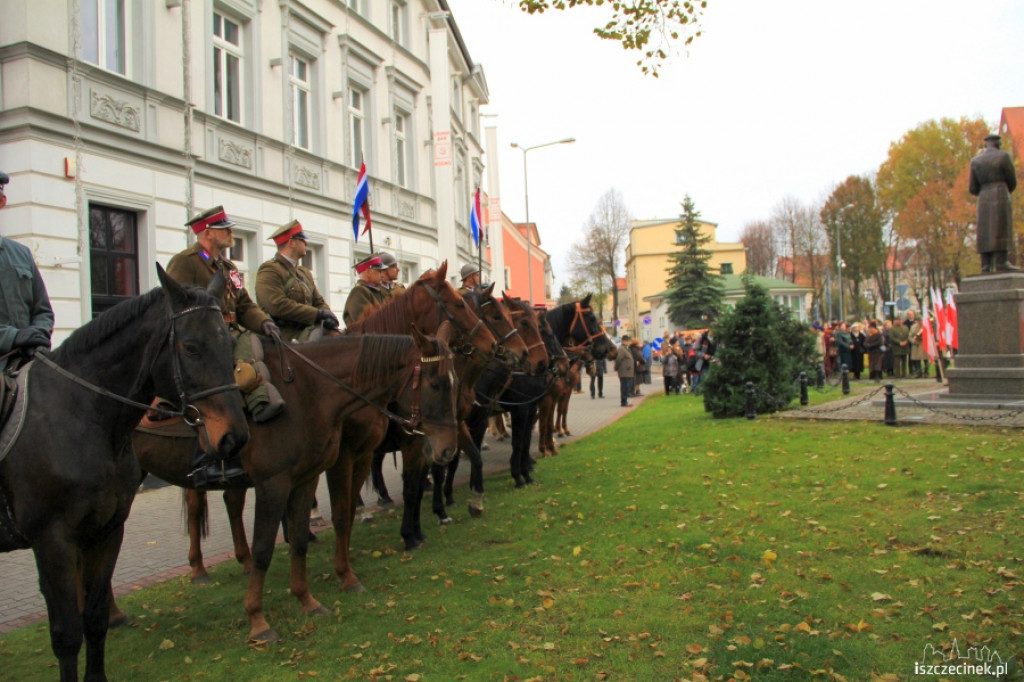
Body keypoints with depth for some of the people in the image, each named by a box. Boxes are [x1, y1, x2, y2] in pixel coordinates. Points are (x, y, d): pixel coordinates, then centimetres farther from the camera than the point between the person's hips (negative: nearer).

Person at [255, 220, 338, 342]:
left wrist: (327, 316, -5)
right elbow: (277, 306, -17)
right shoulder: (269, 270, -3)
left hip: (307, 331, 8)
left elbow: (319, 302, 21)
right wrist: (318, 314, -16)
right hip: (286, 336, -8)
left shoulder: (305, 273, 24)